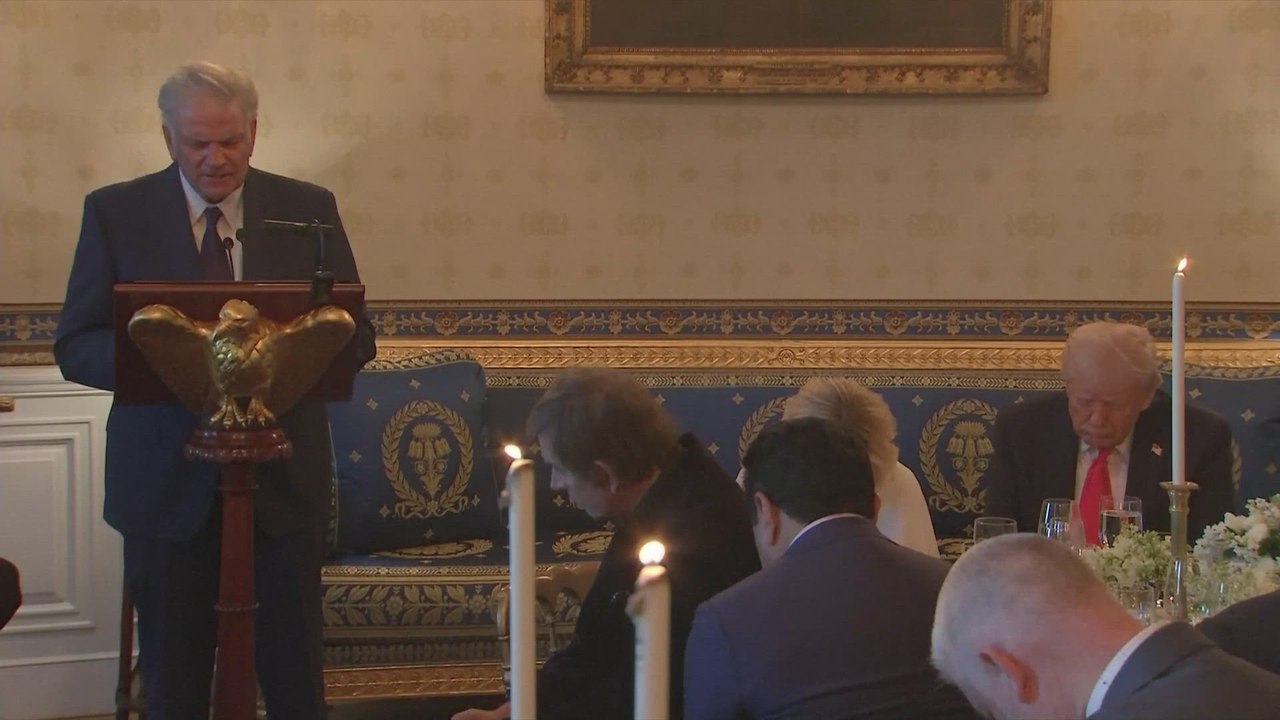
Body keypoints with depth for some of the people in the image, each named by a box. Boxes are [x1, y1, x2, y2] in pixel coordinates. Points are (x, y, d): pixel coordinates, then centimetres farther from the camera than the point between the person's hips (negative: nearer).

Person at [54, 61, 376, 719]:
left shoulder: (309, 210, 4)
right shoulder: (115, 213, 1)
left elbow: (355, 334, 5)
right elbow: (76, 347, -1)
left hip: (283, 474, 1)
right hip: (167, 479, -1)